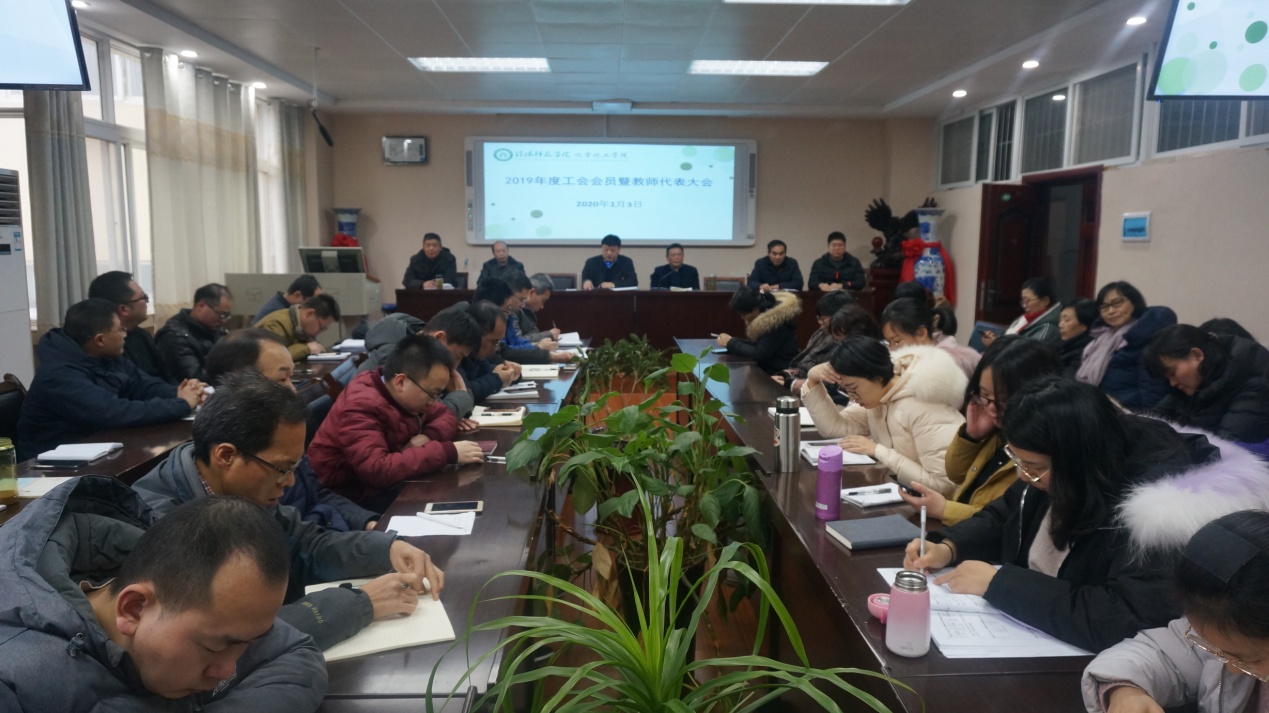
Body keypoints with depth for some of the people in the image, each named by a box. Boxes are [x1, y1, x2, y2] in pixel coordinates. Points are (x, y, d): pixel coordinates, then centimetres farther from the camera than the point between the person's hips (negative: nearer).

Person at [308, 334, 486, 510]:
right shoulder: (362, 406, -26)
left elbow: (446, 415, 9)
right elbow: (377, 470, -38)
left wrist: (428, 436, -14)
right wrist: (448, 452, -35)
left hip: (388, 484, 8)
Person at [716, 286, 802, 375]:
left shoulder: (777, 321, -22)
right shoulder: (764, 315, 4)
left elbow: (759, 354, -23)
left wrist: (731, 343, -14)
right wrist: (733, 341, -5)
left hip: (781, 373, -8)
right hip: (767, 367, 8)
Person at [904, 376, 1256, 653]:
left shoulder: (1157, 501, -27)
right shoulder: (1050, 465, -6)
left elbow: (1127, 620, -35)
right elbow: (1004, 517, 11)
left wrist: (997, 581, -28)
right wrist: (949, 548, -8)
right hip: (1031, 636, 7)